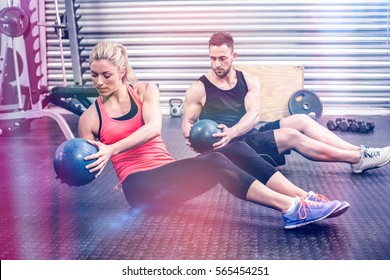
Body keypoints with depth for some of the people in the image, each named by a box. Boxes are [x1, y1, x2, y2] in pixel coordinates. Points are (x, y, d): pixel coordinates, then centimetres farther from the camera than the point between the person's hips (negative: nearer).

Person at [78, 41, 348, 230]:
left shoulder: (145, 91, 7)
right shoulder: (90, 118, 4)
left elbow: (153, 128, -13)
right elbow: (88, 168, 9)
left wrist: (111, 149, -23)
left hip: (169, 172, 4)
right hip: (140, 187, -4)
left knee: (235, 150, -21)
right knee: (216, 161, -29)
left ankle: (305, 197, -25)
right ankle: (292, 209, -33)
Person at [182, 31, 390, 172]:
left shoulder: (249, 81, 6)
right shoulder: (198, 89, -5)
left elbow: (253, 114, -9)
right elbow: (187, 123, 1)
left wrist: (232, 132, -30)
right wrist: (192, 137, -24)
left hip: (252, 136, 6)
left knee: (300, 120, -12)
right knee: (290, 136, -23)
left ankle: (359, 152, -14)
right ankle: (358, 159, -20)